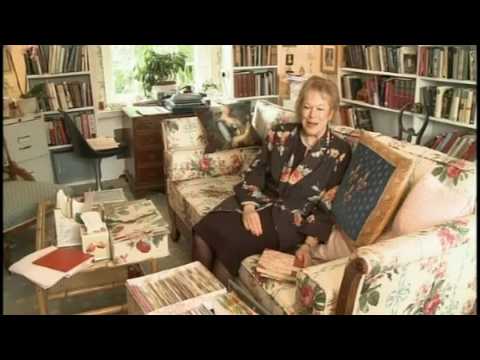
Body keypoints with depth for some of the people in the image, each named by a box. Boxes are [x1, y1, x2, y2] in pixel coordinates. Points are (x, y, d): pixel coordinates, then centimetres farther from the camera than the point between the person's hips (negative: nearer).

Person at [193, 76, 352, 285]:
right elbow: (254, 172, 6)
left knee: (230, 240, -26)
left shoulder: (340, 152, -4)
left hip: (292, 219, -4)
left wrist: (309, 244, -18)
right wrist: (249, 207, -11)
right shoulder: (280, 134, 5)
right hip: (262, 202, 4)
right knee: (203, 232, -20)